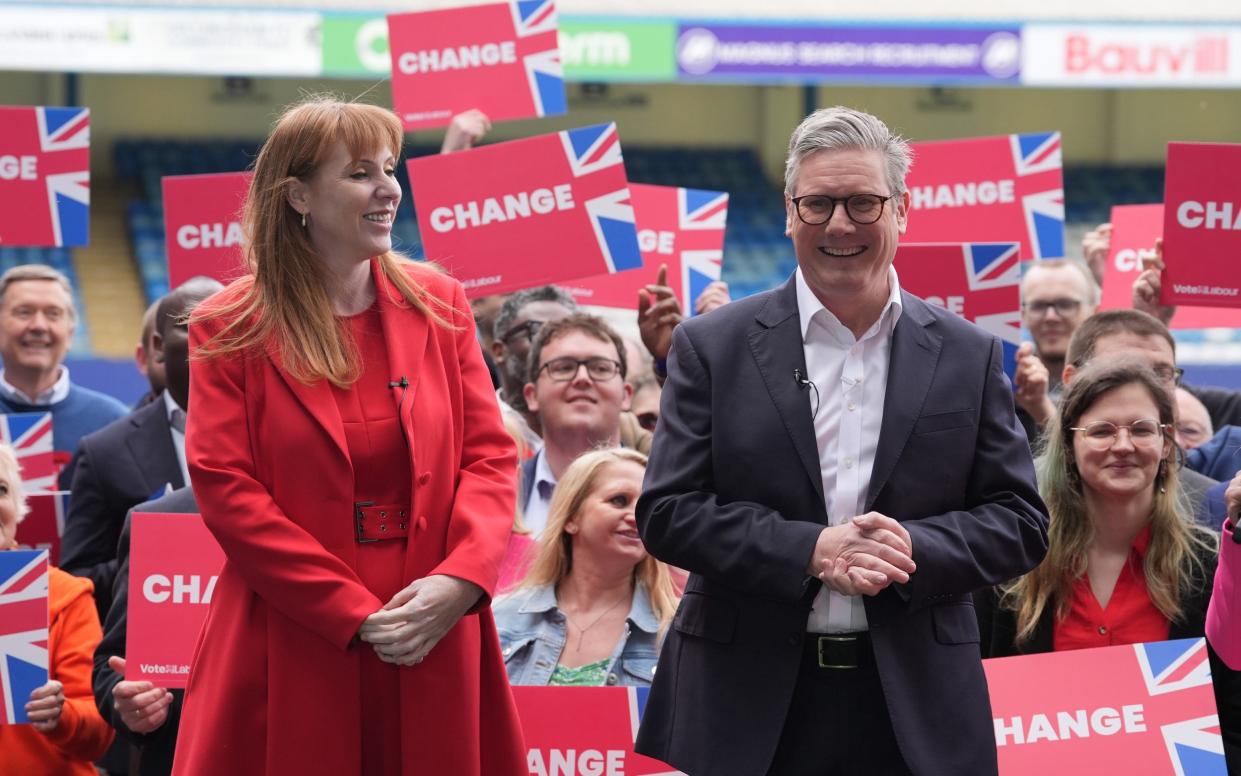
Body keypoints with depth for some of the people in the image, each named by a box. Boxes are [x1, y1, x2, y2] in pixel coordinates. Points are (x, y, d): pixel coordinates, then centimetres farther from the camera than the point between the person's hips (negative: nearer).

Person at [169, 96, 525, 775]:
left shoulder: (439, 305, 9)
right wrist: (356, 614, -13)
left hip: (436, 641, 3)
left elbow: (490, 456, 6)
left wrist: (459, 579, -13)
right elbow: (225, 490, -7)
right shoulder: (230, 330, 0)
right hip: (292, 657, -3)